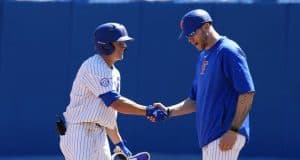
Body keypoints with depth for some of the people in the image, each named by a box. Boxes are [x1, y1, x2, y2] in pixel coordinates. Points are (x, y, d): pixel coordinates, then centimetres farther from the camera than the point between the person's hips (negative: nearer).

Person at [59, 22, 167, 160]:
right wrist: (148, 111, -22)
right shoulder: (94, 67, -15)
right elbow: (115, 102, -24)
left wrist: (119, 144, 20)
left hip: (99, 135, 10)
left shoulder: (114, 73, 16)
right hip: (79, 133, -10)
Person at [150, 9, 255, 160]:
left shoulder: (227, 51, -11)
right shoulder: (203, 57, 18)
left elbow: (247, 93, -18)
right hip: (209, 136, 10)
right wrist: (168, 111, 7)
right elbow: (196, 101, 22)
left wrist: (233, 130, -22)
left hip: (225, 136, -10)